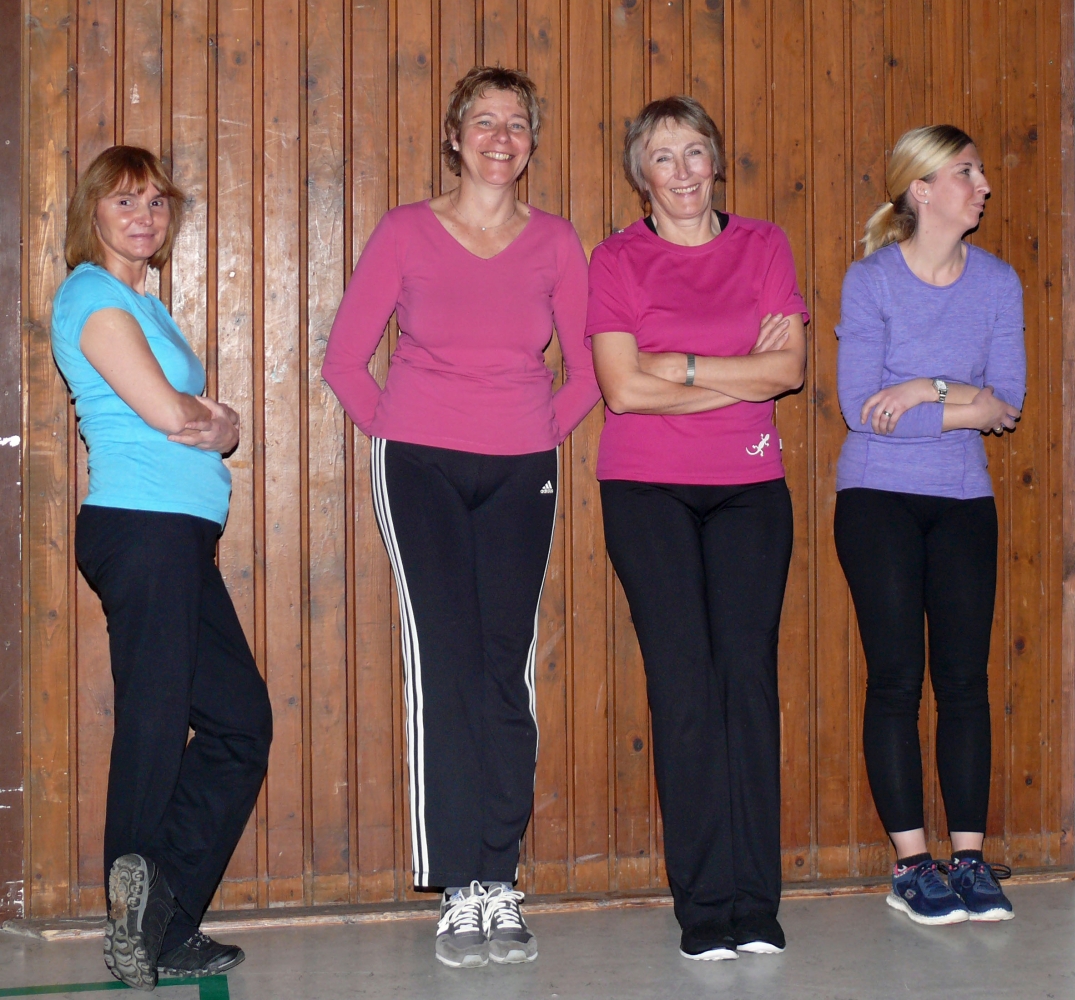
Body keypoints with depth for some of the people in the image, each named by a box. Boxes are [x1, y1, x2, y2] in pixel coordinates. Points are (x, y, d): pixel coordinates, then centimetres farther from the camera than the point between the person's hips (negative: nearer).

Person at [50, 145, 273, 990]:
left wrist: (217, 425, -7)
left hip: (180, 539, 10)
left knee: (241, 724, 9)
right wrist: (209, 414, 6)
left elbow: (219, 426, 15)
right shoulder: (94, 296, -5)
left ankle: (164, 924, 13)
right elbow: (166, 411, -14)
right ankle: (144, 925, 6)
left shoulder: (142, 303, 22)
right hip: (141, 529, -10)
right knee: (155, 725, -4)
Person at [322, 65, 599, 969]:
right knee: (444, 662, -8)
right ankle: (459, 892, -3)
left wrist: (542, 435, 6)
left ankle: (502, 884, 7)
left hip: (521, 471, 2)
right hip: (420, 467, -2)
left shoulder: (556, 242, 5)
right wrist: (395, 433, 3)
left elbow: (588, 370, 12)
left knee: (509, 668, 0)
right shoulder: (407, 232, 1)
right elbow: (345, 358, 5)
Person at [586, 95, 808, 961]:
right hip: (646, 489, -2)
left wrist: (678, 364, -8)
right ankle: (707, 908, -1)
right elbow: (623, 388, -9)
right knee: (685, 683, -7)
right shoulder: (618, 260, 3)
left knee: (749, 676, -4)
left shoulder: (761, 246, 10)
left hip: (749, 486, 2)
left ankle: (756, 905, 1)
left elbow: (790, 369, -2)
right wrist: (742, 375, -6)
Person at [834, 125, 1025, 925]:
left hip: (963, 500, 3)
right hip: (878, 498, -3)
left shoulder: (998, 282, 4)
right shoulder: (870, 280, -6)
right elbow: (860, 407, -14)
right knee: (897, 678, -2)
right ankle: (912, 865, 5)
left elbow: (1009, 401, -2)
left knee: (966, 677, 1)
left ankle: (970, 858, 8)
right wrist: (964, 406, -11)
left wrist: (926, 388, -14)